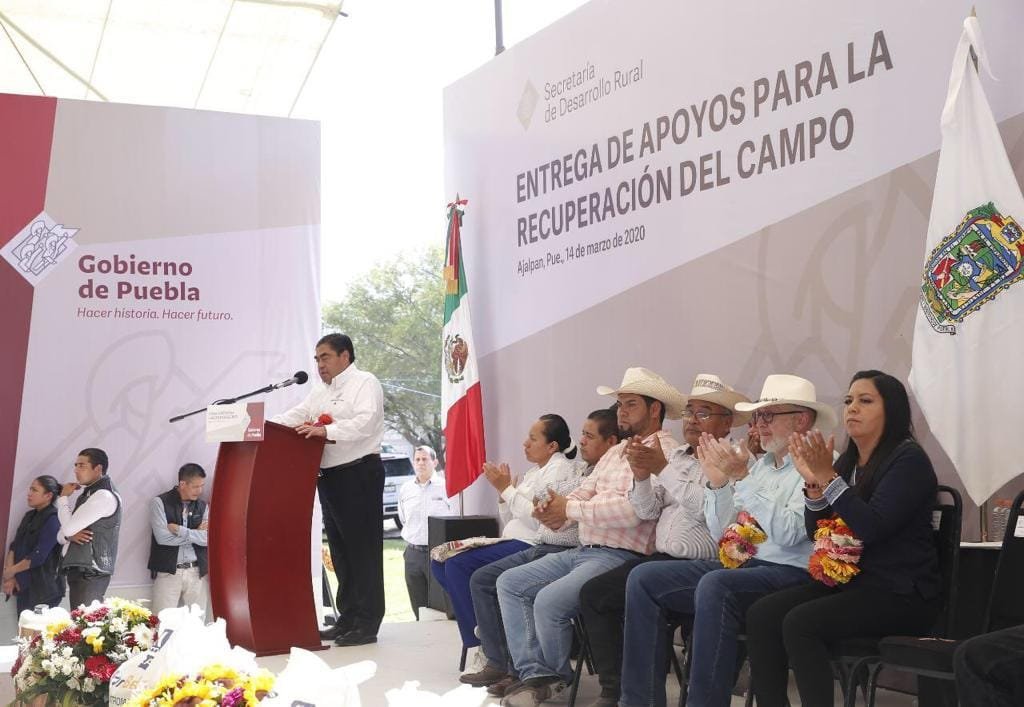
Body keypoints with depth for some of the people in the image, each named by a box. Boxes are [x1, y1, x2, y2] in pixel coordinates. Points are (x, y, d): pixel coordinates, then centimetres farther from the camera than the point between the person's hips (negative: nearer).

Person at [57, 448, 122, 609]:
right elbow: (61, 534, 17)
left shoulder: (104, 496, -13)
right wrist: (69, 535, -8)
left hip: (90, 575, -9)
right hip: (78, 572, 9)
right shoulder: (88, 494, 18)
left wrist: (63, 497, -1)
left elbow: (69, 528, -17)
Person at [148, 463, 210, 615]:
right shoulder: (160, 503, -2)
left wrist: (180, 530, -12)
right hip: (168, 571, -3)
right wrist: (195, 534, -6)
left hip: (196, 572, 3)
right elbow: (162, 537, -14)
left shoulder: (202, 506, 10)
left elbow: (208, 538, -2)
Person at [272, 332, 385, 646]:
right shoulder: (319, 393, 21)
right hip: (329, 476, 8)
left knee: (362, 549, -5)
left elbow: (365, 422, -19)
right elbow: (293, 417, 15)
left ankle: (367, 624, -3)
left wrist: (326, 430, -31)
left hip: (359, 473, -8)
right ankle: (348, 619, 17)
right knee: (339, 550, 10)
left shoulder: (365, 383, -4)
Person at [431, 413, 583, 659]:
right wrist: (503, 489, 6)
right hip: (513, 542, 10)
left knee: (457, 563, -23)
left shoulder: (560, 470, -5)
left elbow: (538, 518, -18)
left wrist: (506, 489, -12)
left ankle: (479, 645, -15)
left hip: (531, 546, -10)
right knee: (440, 563, -2)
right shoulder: (535, 471, 23)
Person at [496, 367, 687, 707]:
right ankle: (535, 673, -4)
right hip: (582, 551, 10)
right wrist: (555, 508, -12)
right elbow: (583, 493, 12)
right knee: (509, 582, 2)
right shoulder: (614, 452, 20)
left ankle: (557, 676, 2)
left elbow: (632, 509, -23)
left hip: (620, 557, -10)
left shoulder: (665, 452, -11)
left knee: (549, 601, -26)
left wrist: (570, 510, -16)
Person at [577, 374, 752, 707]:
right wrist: (642, 476, -5)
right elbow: (649, 512, 14)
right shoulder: (677, 456, 18)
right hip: (661, 558, 8)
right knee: (592, 593, -8)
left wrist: (663, 469, -16)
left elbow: (707, 509, -21)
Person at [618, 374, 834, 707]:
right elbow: (721, 532, 16)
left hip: (790, 574, -8)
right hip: (738, 563, 8)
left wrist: (741, 478, -19)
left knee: (715, 585, -37)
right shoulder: (760, 466, 18)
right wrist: (717, 481, 1)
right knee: (644, 578, -6)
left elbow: (787, 533, -20)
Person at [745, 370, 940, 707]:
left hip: (901, 594, -7)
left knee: (800, 623, -27)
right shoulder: (846, 462, 12)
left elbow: (870, 529, -21)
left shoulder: (908, 460, -9)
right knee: (760, 615, -14)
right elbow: (817, 534, 9)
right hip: (848, 582, 7)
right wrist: (814, 483, -6)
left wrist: (828, 479, -22)